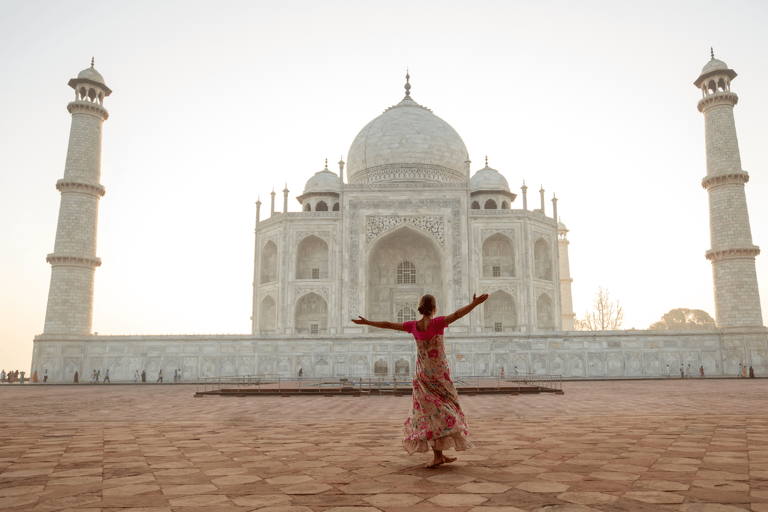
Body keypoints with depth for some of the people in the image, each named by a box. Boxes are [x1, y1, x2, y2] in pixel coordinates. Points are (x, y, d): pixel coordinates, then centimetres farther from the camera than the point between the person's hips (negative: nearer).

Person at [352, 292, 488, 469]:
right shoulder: (437, 323, -14)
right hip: (439, 373, -4)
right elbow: (456, 314, -28)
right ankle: (438, 455, 3)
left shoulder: (413, 326, -2)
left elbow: (388, 325, 5)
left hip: (422, 375, 4)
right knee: (442, 410, 6)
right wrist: (474, 303, -33)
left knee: (431, 411, 7)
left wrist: (367, 322, 15)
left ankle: (439, 454, 7)